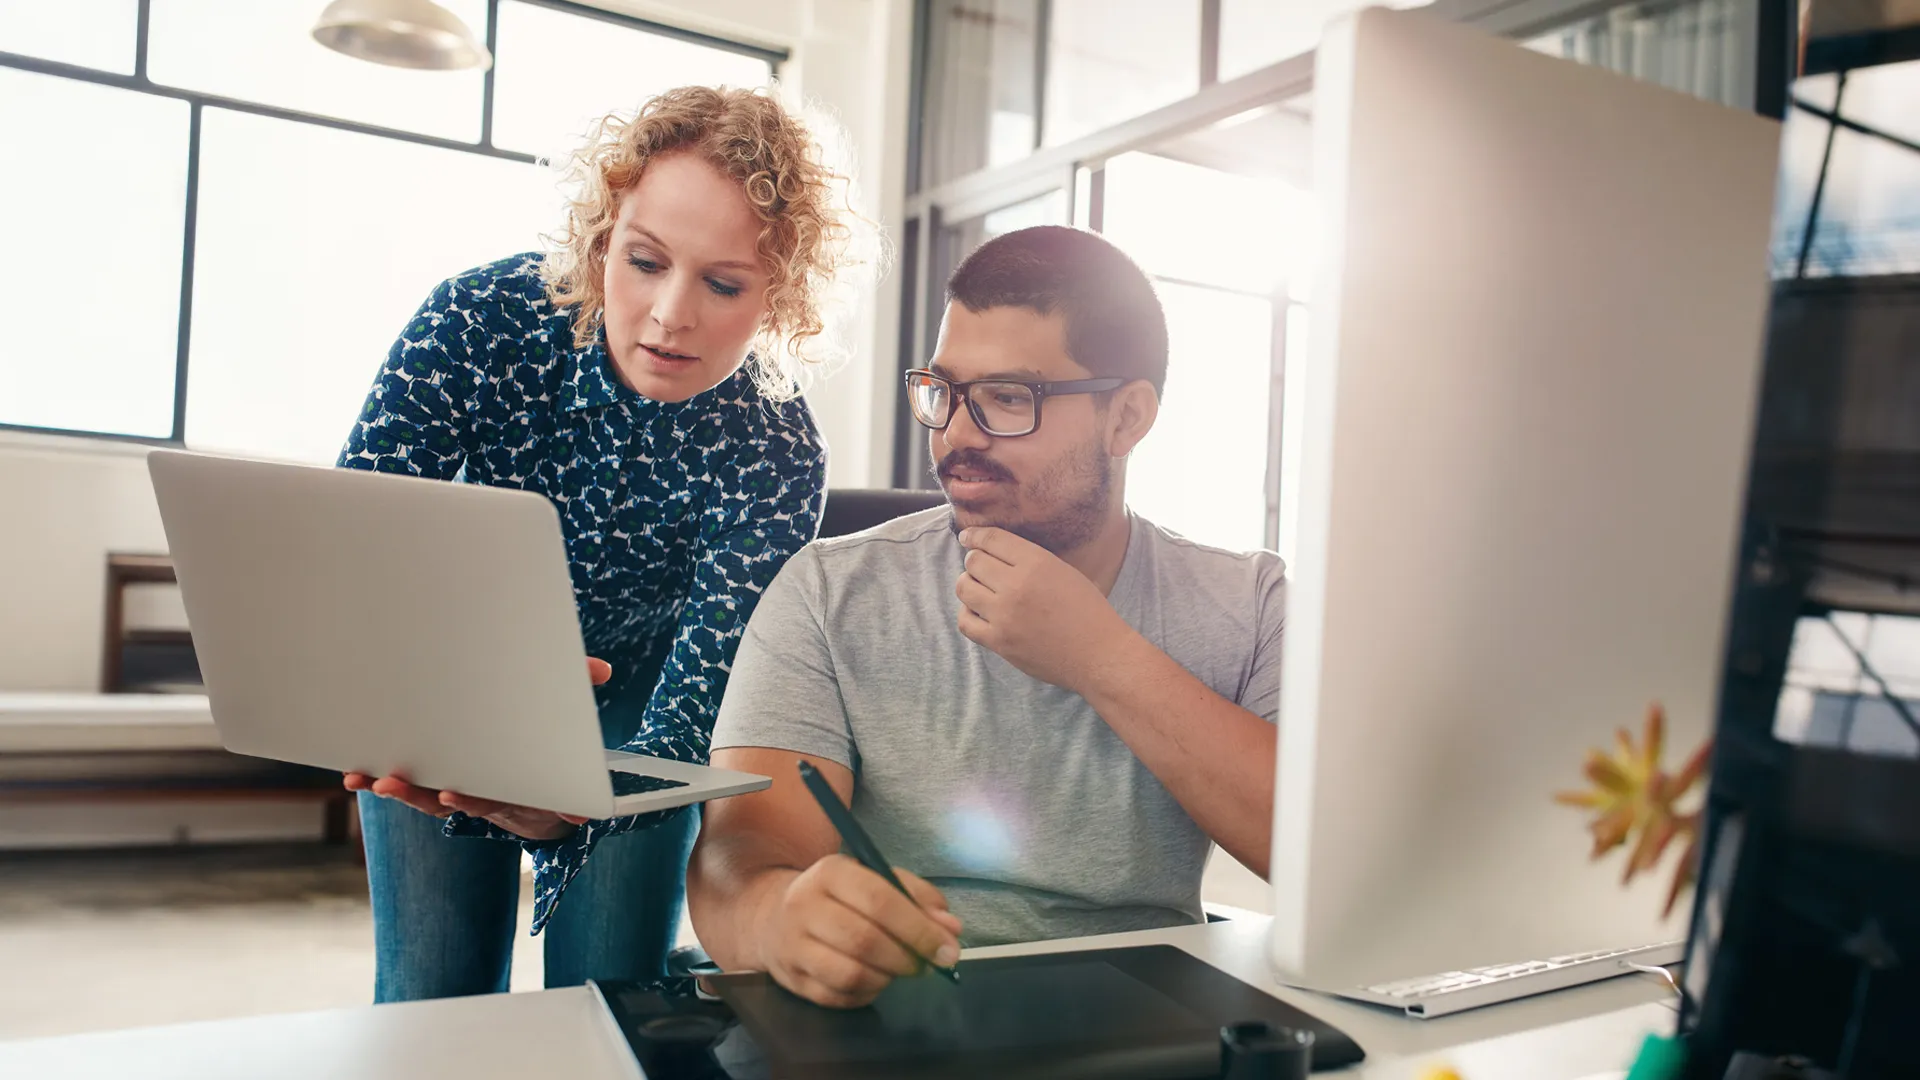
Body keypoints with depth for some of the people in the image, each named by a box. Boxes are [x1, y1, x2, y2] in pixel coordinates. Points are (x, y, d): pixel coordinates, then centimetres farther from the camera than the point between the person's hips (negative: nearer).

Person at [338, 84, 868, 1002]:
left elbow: (691, 717, -32)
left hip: (630, 698, 0)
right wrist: (403, 684, -48)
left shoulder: (776, 459, -28)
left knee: (610, 990, 0)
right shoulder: (480, 319, -25)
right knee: (431, 996, 0)